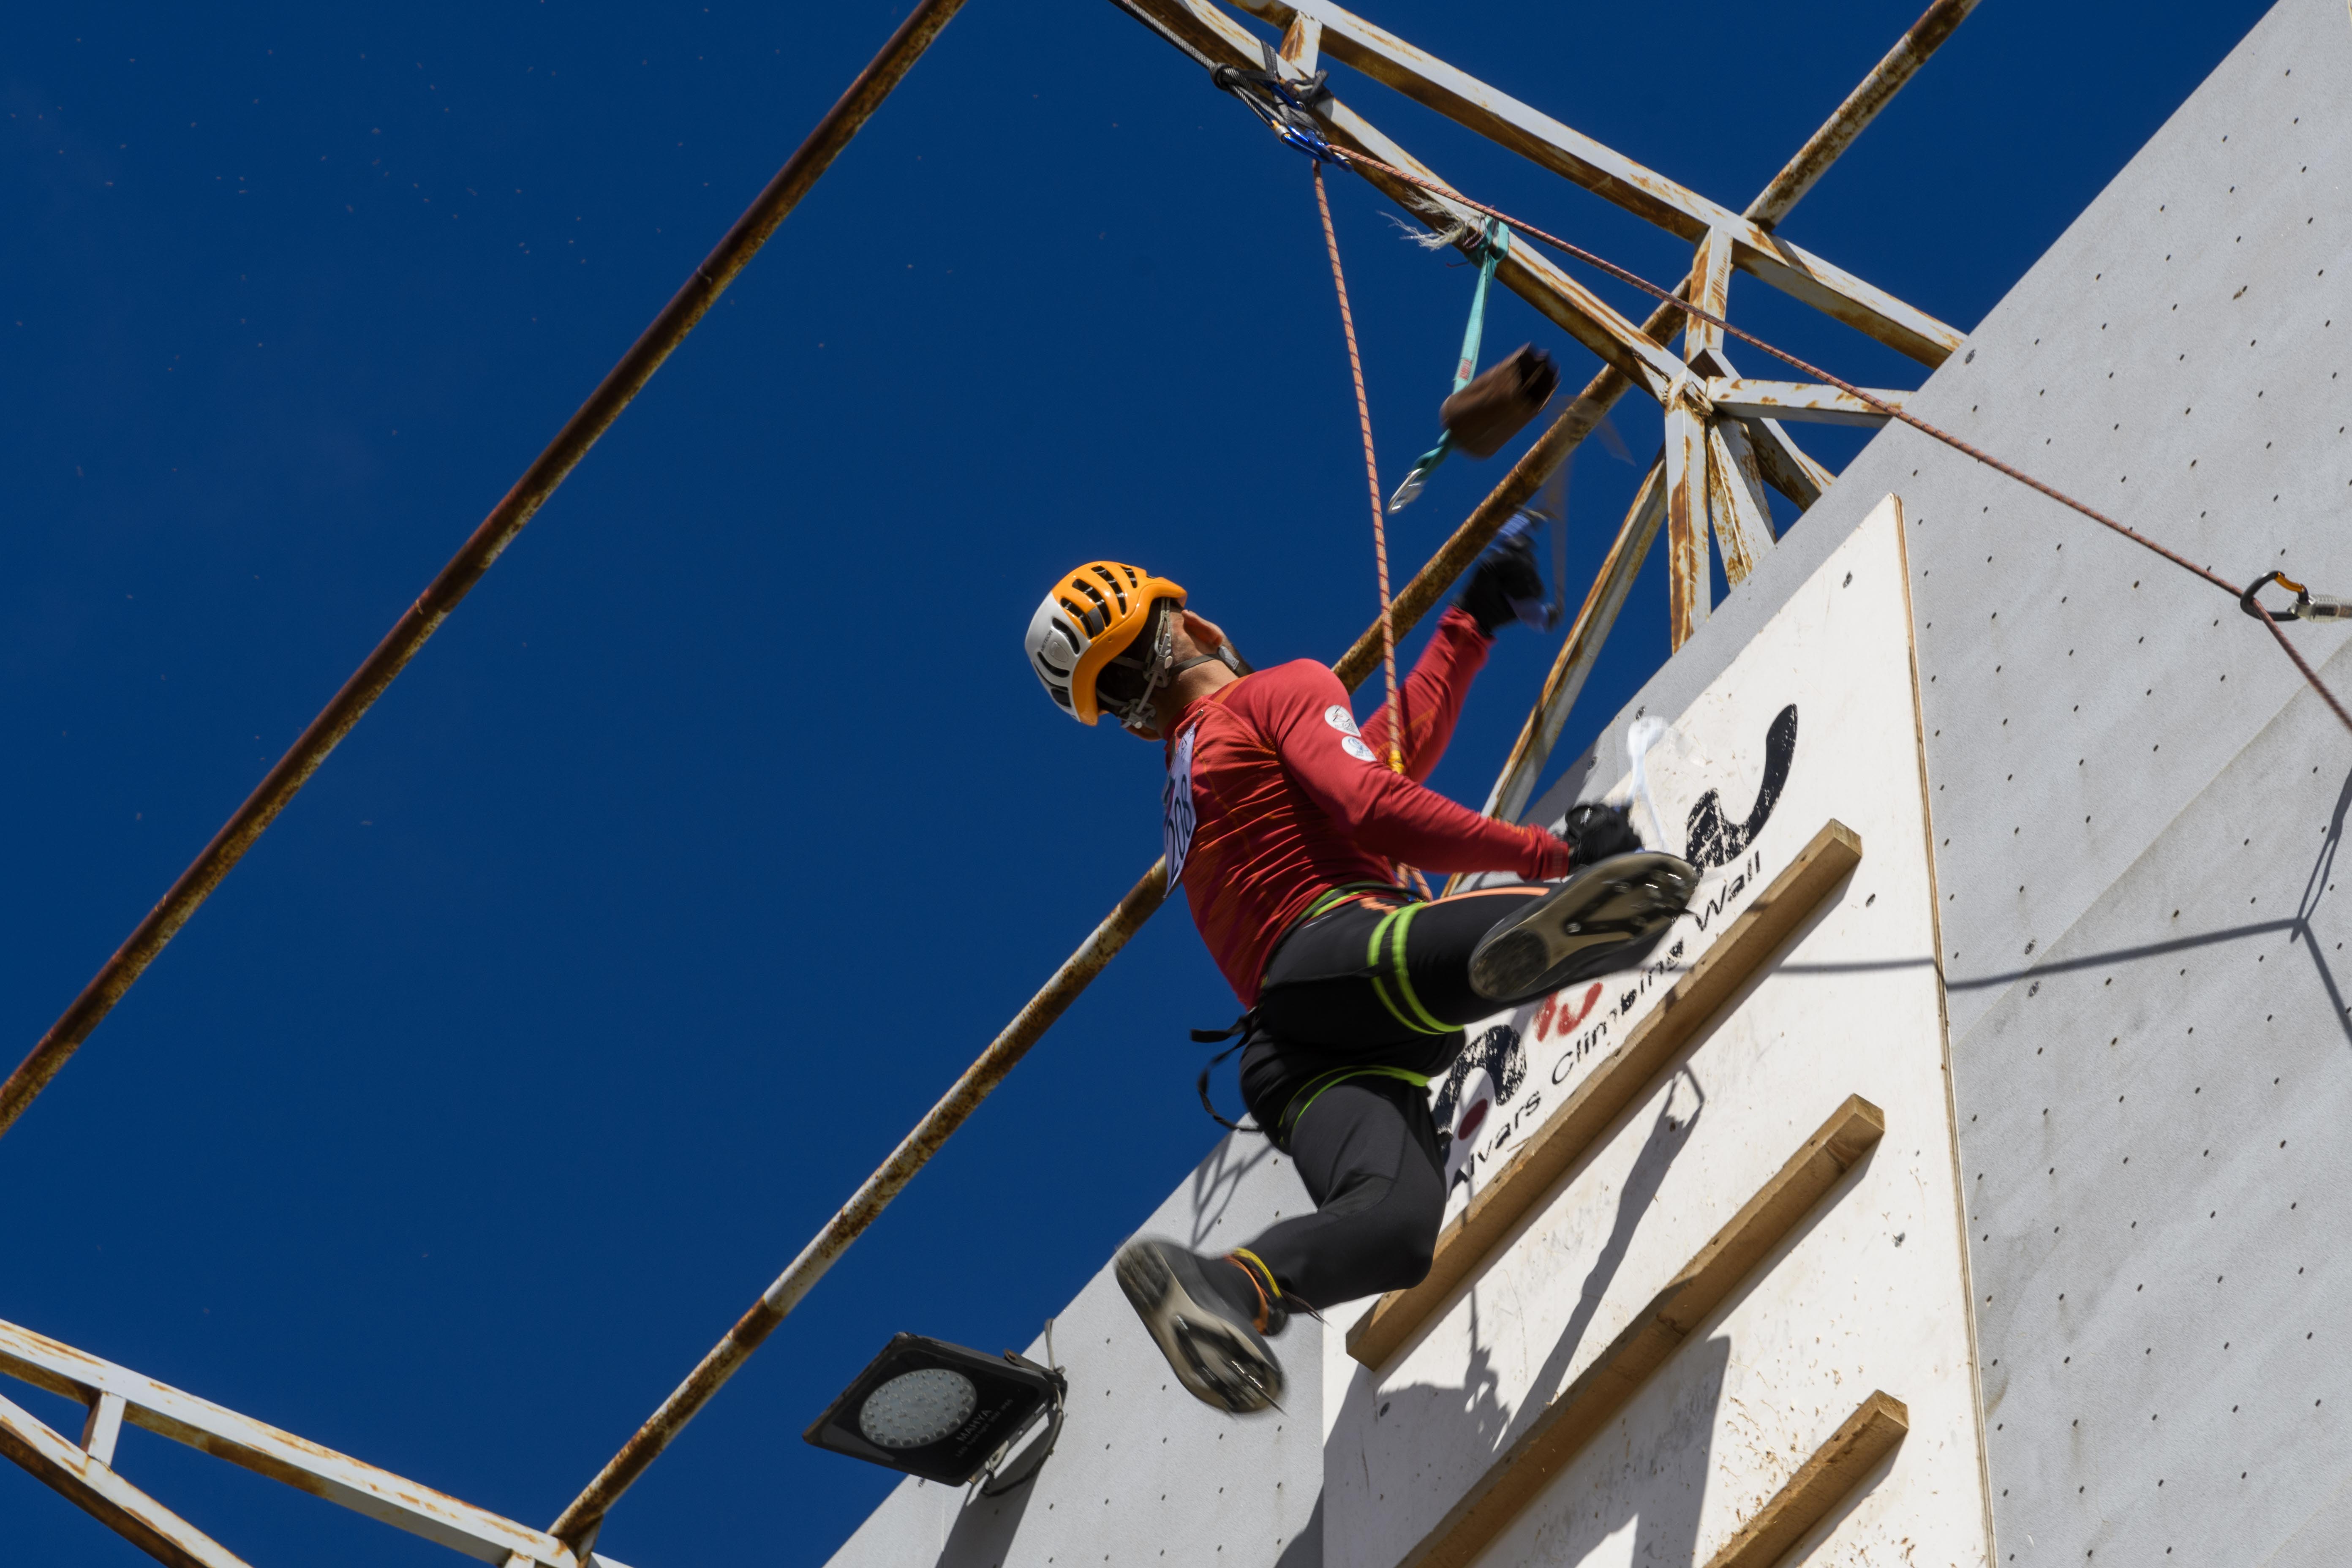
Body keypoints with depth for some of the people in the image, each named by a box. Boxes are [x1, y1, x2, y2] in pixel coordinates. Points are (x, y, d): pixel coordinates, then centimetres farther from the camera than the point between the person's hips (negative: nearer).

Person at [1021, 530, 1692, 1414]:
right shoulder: (1282, 692, 15)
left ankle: (1238, 1287, -44)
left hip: (1282, 1058, 7)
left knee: (1396, 1218, -19)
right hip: (1337, 949, -7)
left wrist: (1471, 625, 52)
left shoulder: (1186, 799, 39)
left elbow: (1398, 746, 46)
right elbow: (1376, 808, -4)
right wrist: (1552, 852, -3)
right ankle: (1560, 917, -70)